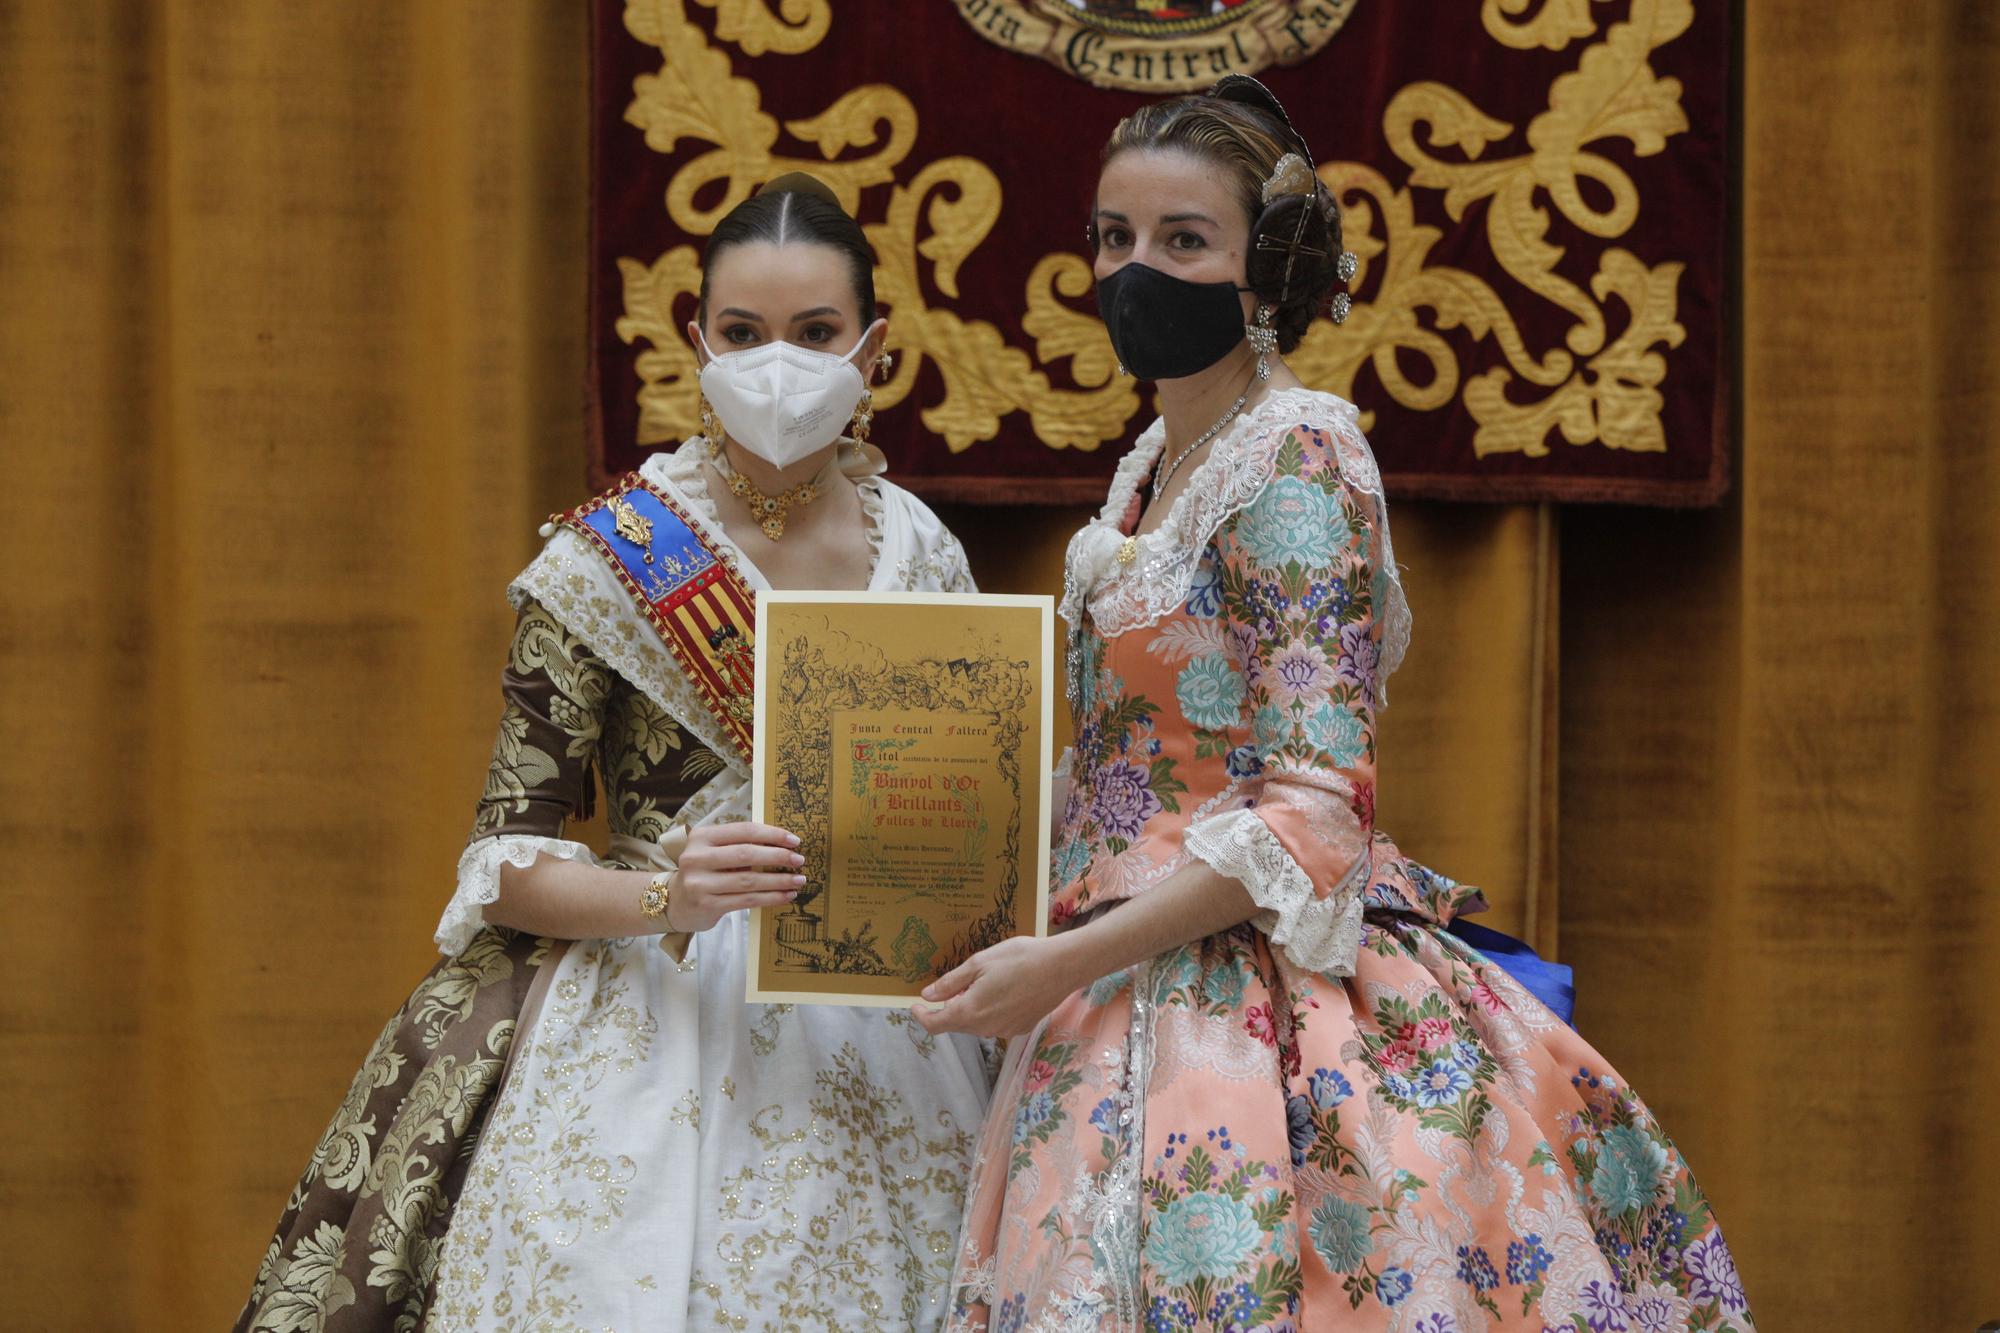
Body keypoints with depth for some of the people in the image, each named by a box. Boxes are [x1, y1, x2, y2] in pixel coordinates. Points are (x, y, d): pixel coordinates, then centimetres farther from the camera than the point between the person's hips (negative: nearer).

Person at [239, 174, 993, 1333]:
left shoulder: (923, 551, 5)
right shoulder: (612, 560, -5)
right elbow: (505, 860, -6)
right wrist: (667, 897, -23)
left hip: (877, 1051, 3)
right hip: (661, 1015, -3)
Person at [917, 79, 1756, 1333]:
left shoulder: (1295, 456, -12)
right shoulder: (1154, 464, 14)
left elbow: (1315, 815, -19)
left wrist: (1065, 962, -19)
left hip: (1253, 1006, -8)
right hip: (1134, 1002, 8)